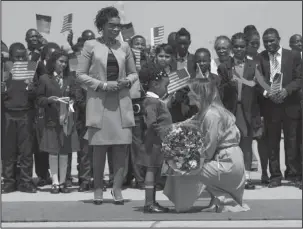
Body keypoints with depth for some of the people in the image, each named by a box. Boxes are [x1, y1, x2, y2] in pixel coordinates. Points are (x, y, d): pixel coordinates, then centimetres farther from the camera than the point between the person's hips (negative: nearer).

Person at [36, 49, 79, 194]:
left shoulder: (69, 79, 11)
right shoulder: (44, 79, 2)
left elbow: (74, 96, 14)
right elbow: (39, 100, 1)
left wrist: (72, 102, -7)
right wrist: (49, 99, -17)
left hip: (67, 119, 3)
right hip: (51, 121, -3)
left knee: (64, 152, 4)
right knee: (53, 152, -1)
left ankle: (62, 182, 10)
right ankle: (55, 182, 4)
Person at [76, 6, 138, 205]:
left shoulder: (124, 47, 8)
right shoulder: (91, 46, 0)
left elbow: (134, 73, 16)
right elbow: (81, 75, -1)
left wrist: (127, 81, -6)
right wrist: (103, 85, -12)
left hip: (122, 103, 3)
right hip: (99, 102, -3)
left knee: (121, 146, 0)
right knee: (99, 147, 1)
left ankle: (117, 188, 7)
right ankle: (98, 189, 11)